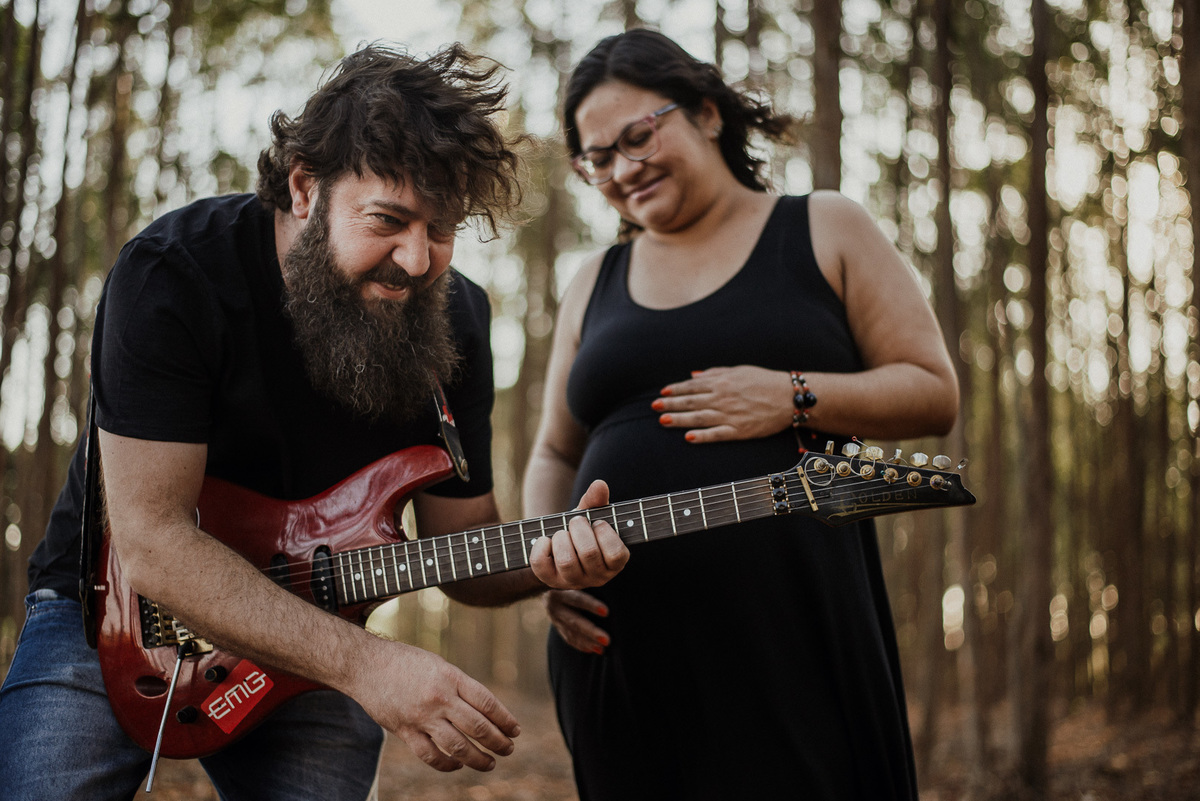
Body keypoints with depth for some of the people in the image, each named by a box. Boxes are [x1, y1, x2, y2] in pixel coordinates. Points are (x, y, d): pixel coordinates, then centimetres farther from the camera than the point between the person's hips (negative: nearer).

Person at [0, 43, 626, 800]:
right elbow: (150, 536, -28)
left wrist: (543, 560, -27)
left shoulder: (452, 320, -10)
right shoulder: (172, 275, -23)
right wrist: (361, 662, -35)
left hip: (309, 638, 3)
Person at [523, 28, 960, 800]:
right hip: (619, 637, 4)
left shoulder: (824, 231, 7)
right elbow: (554, 457, 21)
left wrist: (795, 398, -12)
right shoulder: (595, 285, 17)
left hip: (793, 623, -3)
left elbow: (934, 393, 3)